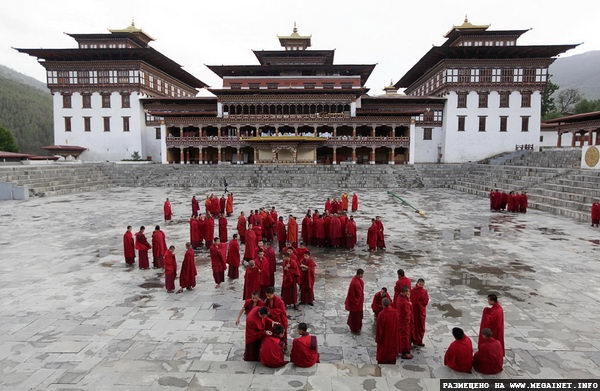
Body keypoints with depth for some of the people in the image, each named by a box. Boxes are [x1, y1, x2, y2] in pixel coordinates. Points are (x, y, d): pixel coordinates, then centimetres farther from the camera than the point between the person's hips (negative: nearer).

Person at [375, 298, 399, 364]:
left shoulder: (381, 314, -24)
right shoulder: (395, 312, -13)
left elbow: (379, 328, -17)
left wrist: (377, 338, -5)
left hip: (384, 337, -5)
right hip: (393, 337, 5)